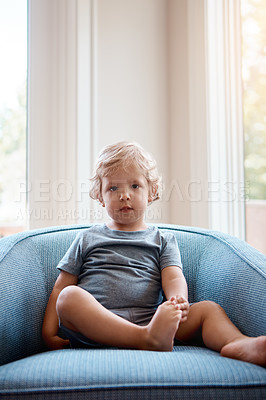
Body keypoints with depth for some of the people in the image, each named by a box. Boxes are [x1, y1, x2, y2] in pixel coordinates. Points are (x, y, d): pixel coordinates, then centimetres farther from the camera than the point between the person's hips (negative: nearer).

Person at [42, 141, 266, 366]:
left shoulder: (163, 241, 21)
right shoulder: (87, 239, 20)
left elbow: (174, 279, 4)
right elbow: (61, 288, 16)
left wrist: (178, 301, -21)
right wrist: (49, 332, 1)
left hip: (149, 320, 1)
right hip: (96, 326, -1)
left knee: (208, 309, -17)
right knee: (70, 296, -30)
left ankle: (238, 344, -49)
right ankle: (146, 339, -47)